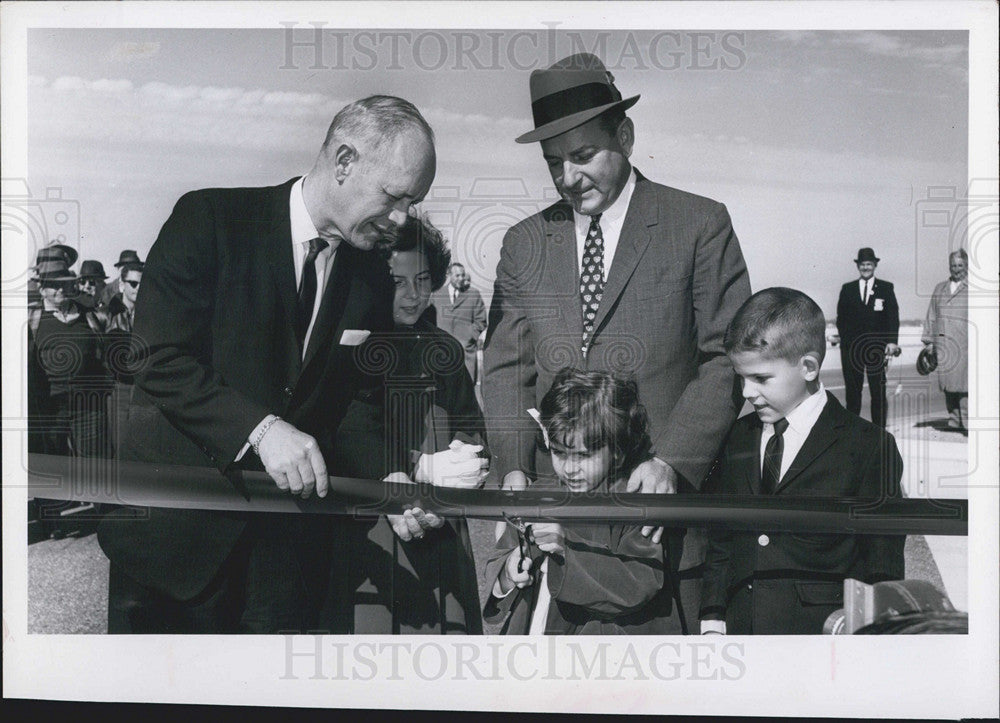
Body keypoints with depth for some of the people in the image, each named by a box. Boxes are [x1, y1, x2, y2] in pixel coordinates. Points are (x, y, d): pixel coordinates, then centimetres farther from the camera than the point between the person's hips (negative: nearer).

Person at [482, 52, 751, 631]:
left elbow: (729, 359, -3)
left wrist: (673, 462, -15)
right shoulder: (524, 243, 12)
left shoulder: (699, 225, 1)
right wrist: (512, 470, -4)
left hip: (663, 496, -2)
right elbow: (506, 369, 11)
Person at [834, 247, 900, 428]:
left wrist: (892, 341, -8)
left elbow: (893, 316, 2)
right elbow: (841, 316, 12)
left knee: (878, 391, -3)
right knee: (852, 389, 2)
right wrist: (842, 336, 0)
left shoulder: (886, 288, 7)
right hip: (851, 347, 1)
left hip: (877, 346, -1)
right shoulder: (847, 289, 12)